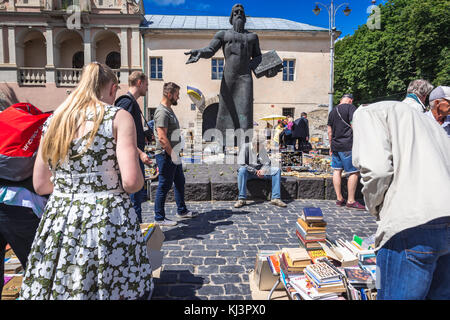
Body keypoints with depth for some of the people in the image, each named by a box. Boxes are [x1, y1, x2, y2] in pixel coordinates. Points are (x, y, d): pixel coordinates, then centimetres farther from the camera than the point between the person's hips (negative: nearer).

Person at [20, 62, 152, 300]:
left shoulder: (54, 120, 8)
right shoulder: (119, 117, -7)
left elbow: (40, 185, 10)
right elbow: (132, 181, -17)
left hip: (59, 221, 6)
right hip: (108, 222, -5)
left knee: (60, 287, 19)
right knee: (112, 290, 10)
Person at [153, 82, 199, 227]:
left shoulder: (169, 110, 15)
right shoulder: (162, 112, -17)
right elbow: (162, 138, -24)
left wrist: (176, 153, 17)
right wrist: (173, 154, -20)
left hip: (173, 153, 10)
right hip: (166, 155, -10)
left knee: (180, 182, 18)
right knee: (164, 186, 0)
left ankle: (182, 211, 33)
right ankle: (159, 218, 13)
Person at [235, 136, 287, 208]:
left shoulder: (262, 148, 6)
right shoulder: (246, 147, -8)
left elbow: (267, 162, 7)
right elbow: (242, 164, -16)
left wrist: (263, 170, -16)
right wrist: (255, 171, -20)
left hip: (260, 171, 4)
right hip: (249, 172, -4)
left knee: (277, 170, -16)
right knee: (242, 170, -38)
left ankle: (276, 198, -21)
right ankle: (242, 199, -35)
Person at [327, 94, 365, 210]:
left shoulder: (333, 111, 16)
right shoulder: (351, 108, -5)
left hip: (335, 146, 8)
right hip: (348, 146, -7)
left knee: (337, 170, 10)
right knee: (354, 172, -2)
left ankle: (339, 199, 15)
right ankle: (351, 201, -1)